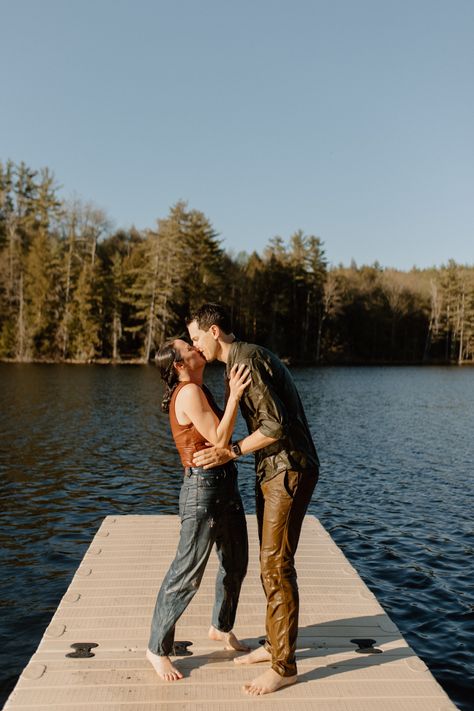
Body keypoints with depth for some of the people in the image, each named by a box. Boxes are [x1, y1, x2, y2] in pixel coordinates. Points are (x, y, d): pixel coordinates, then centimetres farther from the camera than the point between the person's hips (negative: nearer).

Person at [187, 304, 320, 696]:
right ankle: (276, 643, 30)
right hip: (273, 471, 10)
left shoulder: (246, 360, -17)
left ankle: (284, 666, 8)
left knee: (277, 565, -4)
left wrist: (231, 452, -19)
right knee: (270, 561, 16)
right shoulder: (244, 358, 15)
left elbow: (276, 424, -23)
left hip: (289, 470, -10)